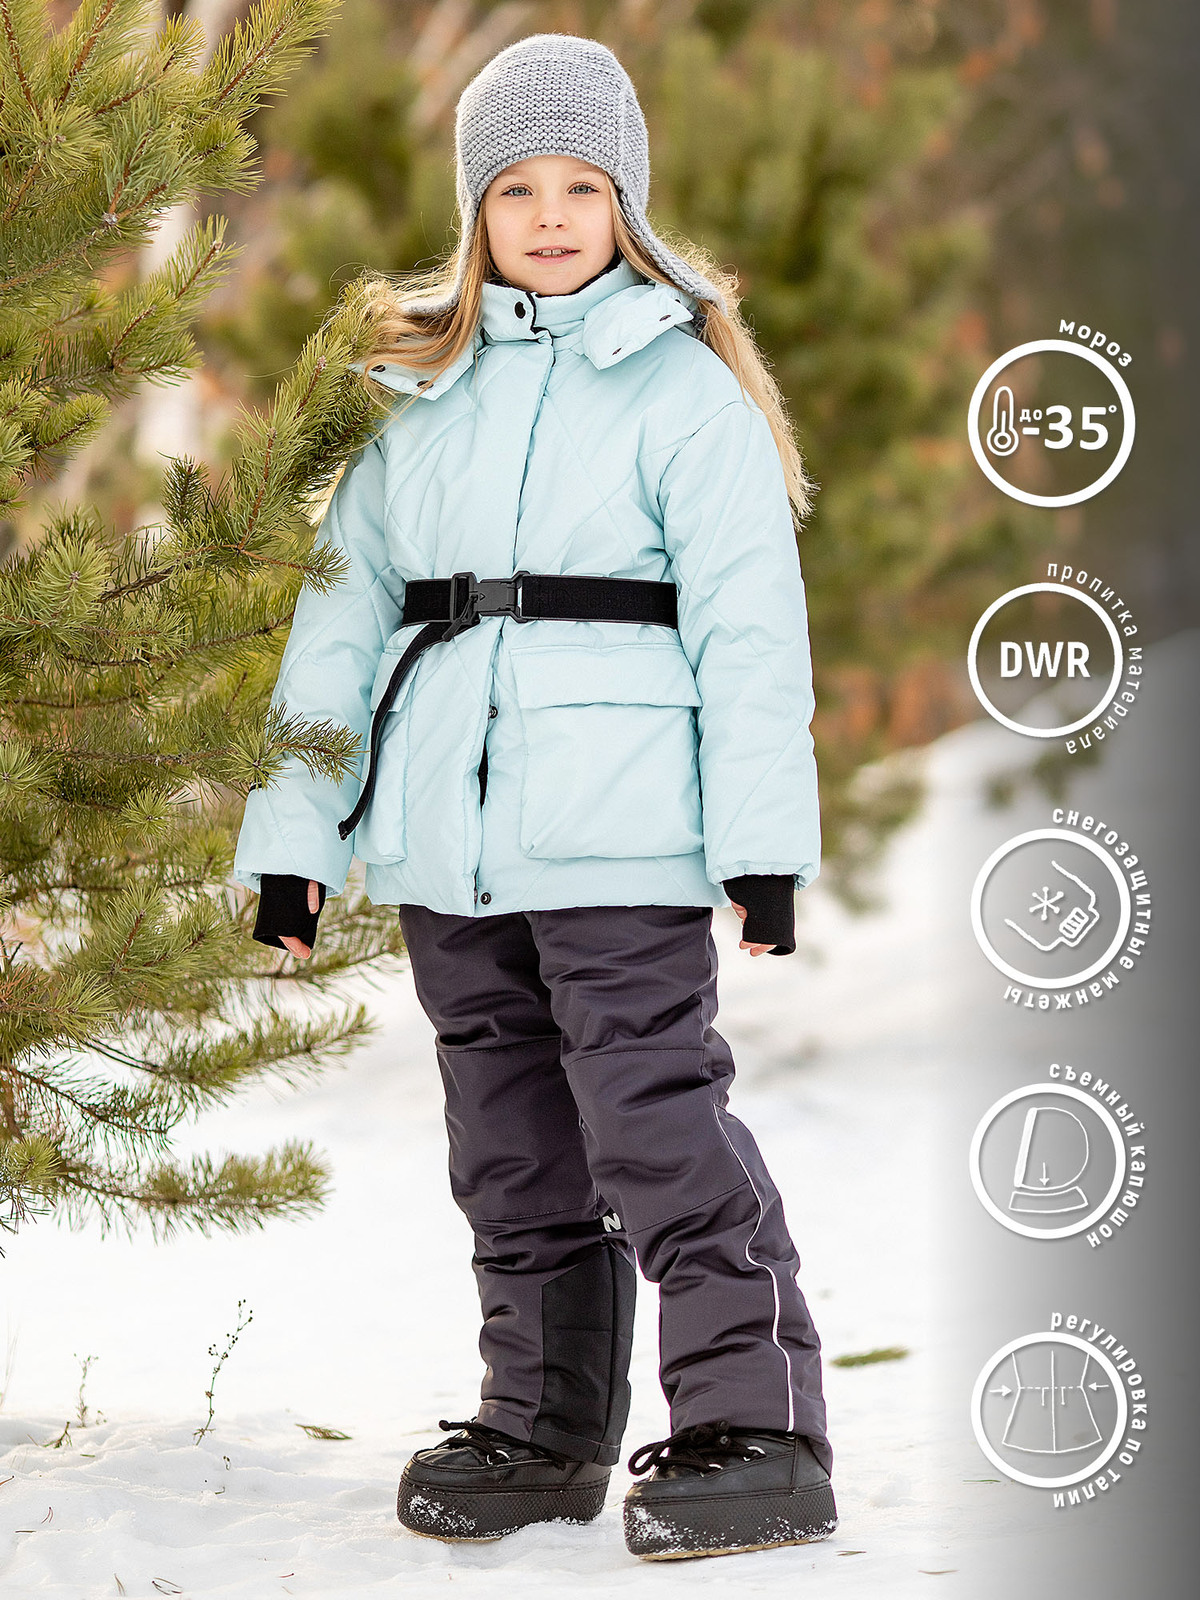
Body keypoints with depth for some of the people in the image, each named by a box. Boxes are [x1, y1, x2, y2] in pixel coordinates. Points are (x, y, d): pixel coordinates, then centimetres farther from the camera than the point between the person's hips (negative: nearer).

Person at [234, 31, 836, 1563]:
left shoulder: (685, 384, 1)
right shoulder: (419, 389, 14)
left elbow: (748, 624, -4)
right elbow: (341, 610, 15)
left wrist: (765, 836, -11)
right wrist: (293, 827, 10)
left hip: (621, 827, -5)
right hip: (445, 828, 5)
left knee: (656, 1120, -11)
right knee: (510, 1142, 12)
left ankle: (758, 1432, -6)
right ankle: (544, 1426, 22)